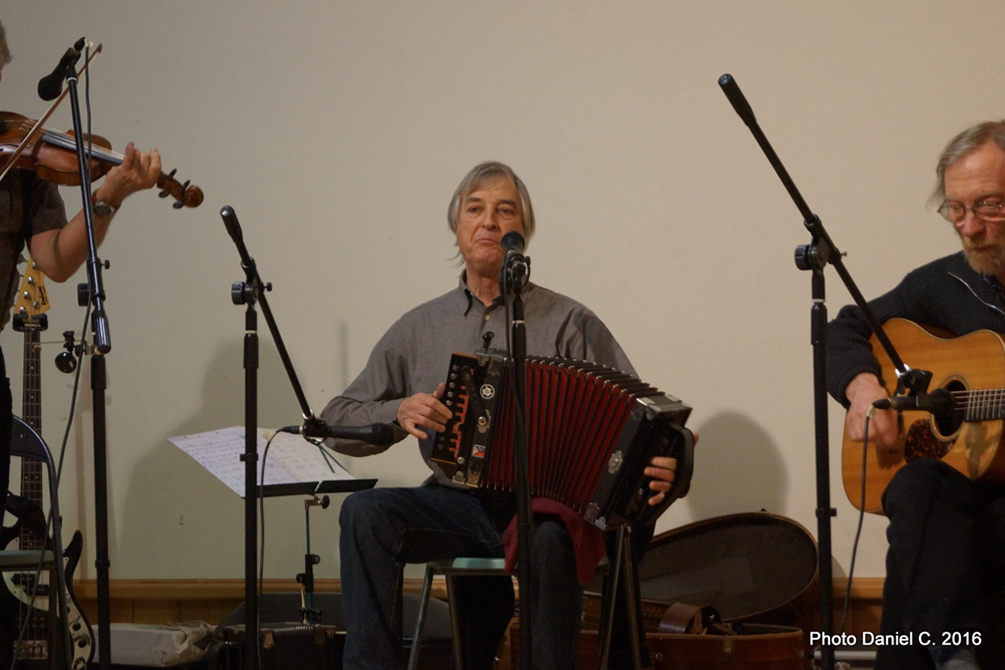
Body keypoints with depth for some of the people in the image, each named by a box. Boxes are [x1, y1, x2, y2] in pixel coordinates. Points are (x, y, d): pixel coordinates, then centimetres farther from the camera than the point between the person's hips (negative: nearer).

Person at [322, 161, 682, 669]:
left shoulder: (567, 323, 7)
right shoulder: (419, 328, 14)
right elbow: (336, 423, 13)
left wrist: (657, 472, -21)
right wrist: (399, 413, -7)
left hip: (545, 508, -2)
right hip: (457, 508, 3)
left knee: (551, 538, -37)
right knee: (364, 510, -26)